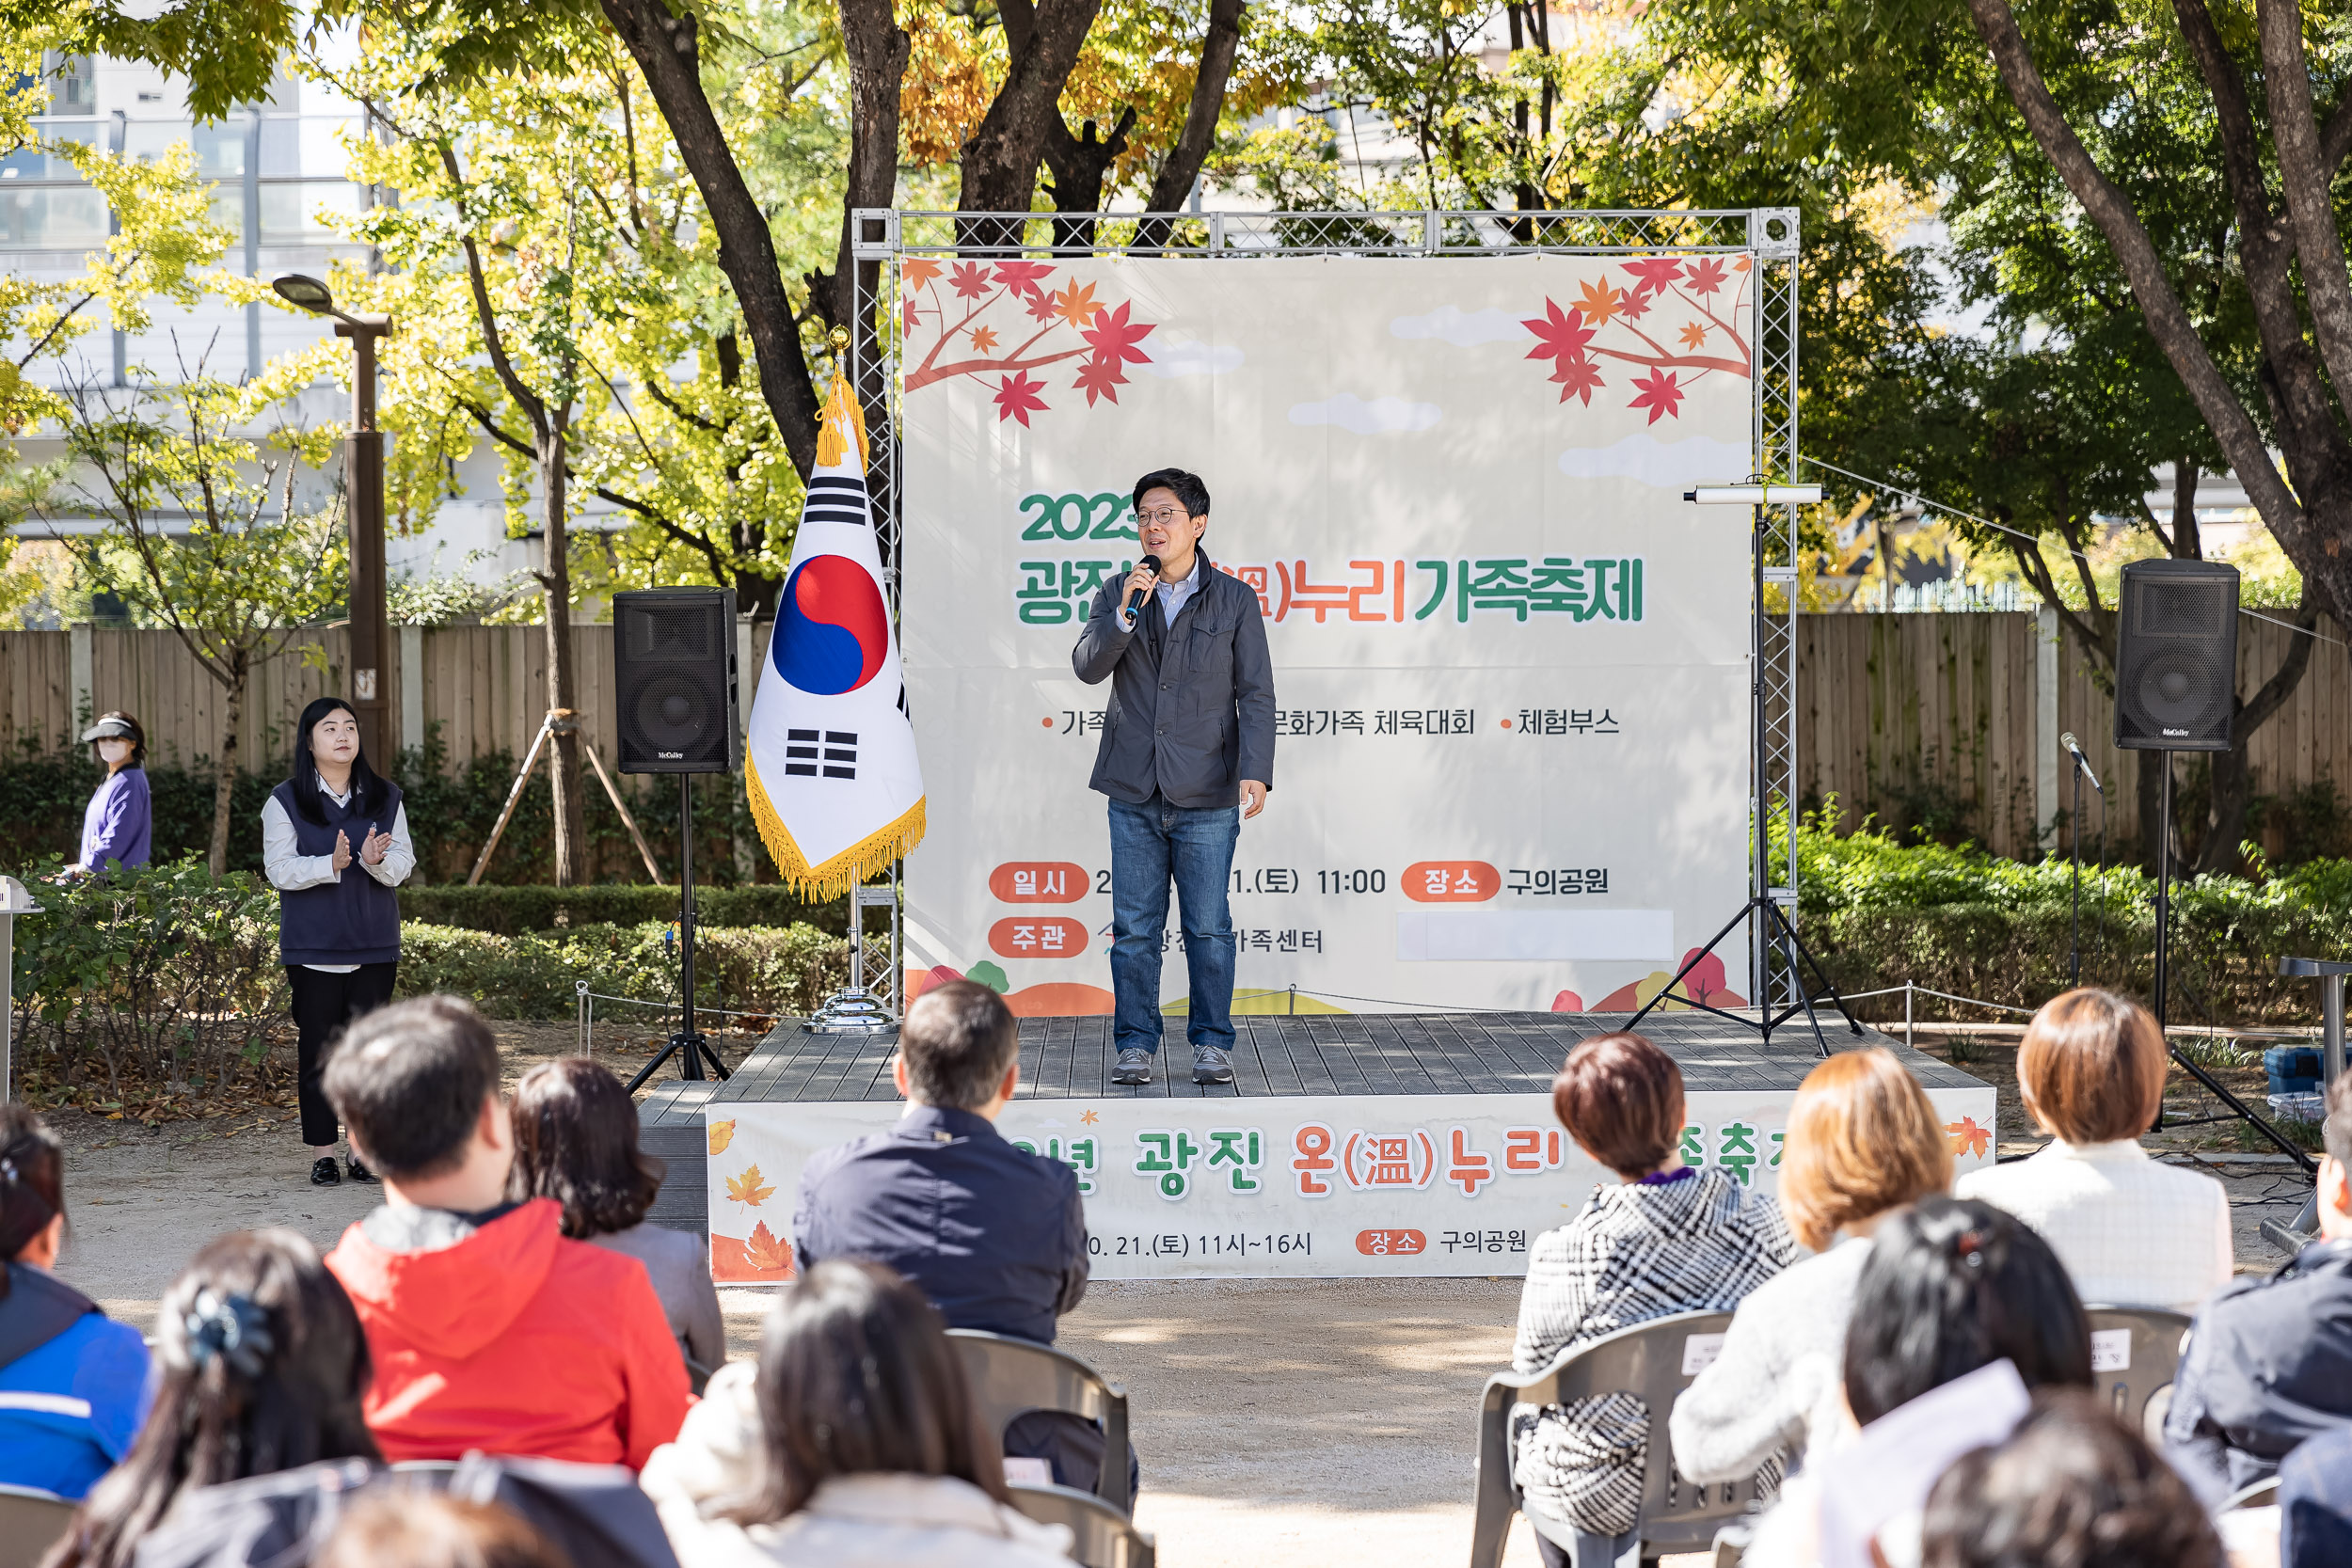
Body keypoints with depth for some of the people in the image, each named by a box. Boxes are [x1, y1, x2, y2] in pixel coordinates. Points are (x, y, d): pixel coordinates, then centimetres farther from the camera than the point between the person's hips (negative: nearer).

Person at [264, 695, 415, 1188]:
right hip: (313, 948, -2)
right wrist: (330, 864, -25)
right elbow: (280, 869, -8)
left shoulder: (385, 797, 7)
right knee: (317, 1046, 1)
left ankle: (363, 1150, 10)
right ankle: (322, 1152, 8)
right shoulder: (286, 801, -1)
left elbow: (403, 865, 2)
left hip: (374, 945, 2)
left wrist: (376, 859, -21)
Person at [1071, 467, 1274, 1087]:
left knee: (1208, 926, 2)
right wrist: (1124, 616, -21)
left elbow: (1255, 695, -2)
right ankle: (1136, 1043, 13)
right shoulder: (1118, 594, 8)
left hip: (1206, 796, -2)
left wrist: (1256, 773, -13)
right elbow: (1088, 665, -5)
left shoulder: (1235, 600, 1)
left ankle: (1212, 1042, 12)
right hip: (1134, 794, 2)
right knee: (1134, 927, 4)